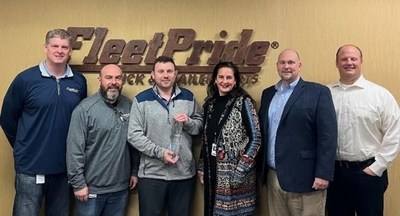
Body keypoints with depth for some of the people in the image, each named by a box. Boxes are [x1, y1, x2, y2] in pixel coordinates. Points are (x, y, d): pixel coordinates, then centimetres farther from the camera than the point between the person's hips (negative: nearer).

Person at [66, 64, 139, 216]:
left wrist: (134, 171, 8)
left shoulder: (129, 106, 2)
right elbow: (74, 149, -14)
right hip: (92, 187, -4)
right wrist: (78, 183, -14)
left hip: (121, 187, 4)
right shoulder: (85, 109, -12)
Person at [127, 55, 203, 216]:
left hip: (184, 173, 3)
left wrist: (188, 122, -10)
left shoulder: (188, 97, 7)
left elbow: (200, 126, 12)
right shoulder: (141, 99, -2)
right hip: (152, 174, -2)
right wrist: (159, 152, -17)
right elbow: (134, 135, -8)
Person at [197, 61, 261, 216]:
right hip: (213, 171, 5)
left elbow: (255, 138, -11)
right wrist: (201, 167, 11)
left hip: (235, 172, -5)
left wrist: (241, 170, -16)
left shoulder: (243, 102, -8)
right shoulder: (210, 104, 8)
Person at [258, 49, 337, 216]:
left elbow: (327, 135, -11)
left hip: (304, 177, -5)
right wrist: (261, 168, 11)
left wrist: (323, 174, -16)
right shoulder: (268, 94, 12)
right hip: (273, 177, 5)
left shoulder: (318, 92, -5)